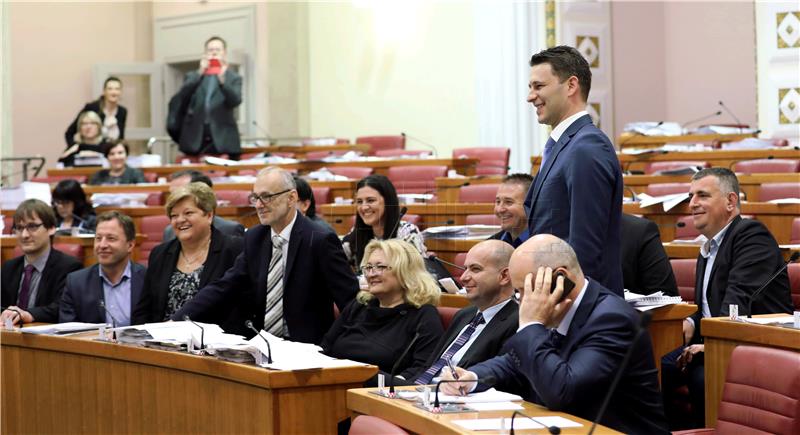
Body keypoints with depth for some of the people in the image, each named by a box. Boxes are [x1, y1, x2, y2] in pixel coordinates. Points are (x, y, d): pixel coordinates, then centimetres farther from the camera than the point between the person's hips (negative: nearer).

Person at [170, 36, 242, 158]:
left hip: (223, 139, -2)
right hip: (195, 138, 2)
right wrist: (200, 73, -14)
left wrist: (222, 80, -23)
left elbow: (235, 101, -7)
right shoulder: (193, 76, 16)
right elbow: (182, 96, -2)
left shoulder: (233, 78, 10)